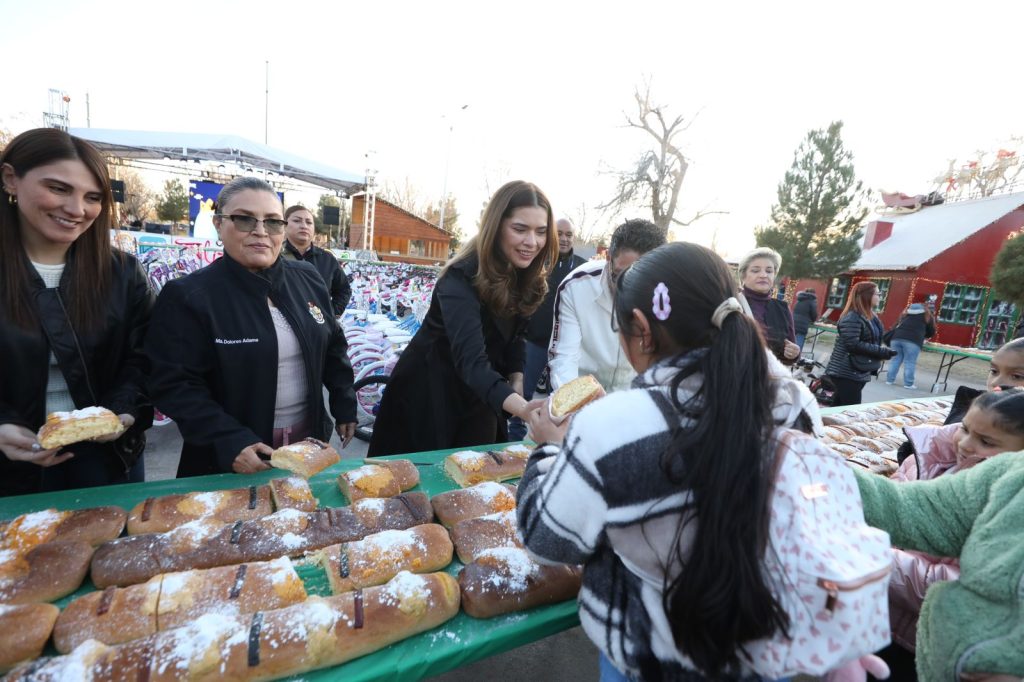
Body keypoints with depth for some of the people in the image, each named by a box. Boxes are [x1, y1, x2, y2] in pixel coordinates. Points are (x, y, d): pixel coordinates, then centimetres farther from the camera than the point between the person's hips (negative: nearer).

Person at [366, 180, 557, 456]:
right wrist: (526, 410, -56)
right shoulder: (462, 278, -29)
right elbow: (470, 360, -42)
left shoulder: (528, 276, -7)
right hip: (429, 392, -6)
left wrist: (516, 380, -5)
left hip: (481, 396, 6)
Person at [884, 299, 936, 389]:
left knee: (895, 360, 9)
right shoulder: (927, 316, 20)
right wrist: (922, 336, 38)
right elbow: (931, 332, 21)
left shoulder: (906, 313, 30)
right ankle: (908, 383, 1)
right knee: (910, 362, -1)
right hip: (913, 340, -4)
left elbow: (898, 325, 33)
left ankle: (890, 380, 11)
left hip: (897, 337, 4)